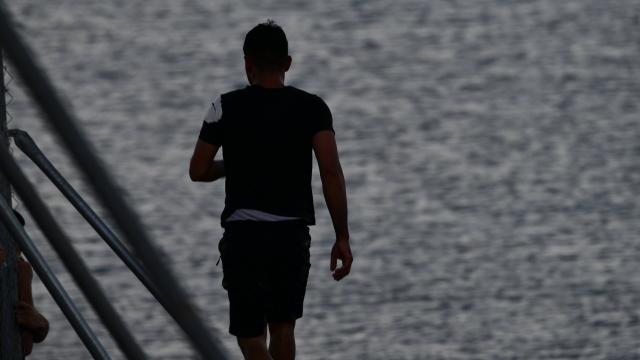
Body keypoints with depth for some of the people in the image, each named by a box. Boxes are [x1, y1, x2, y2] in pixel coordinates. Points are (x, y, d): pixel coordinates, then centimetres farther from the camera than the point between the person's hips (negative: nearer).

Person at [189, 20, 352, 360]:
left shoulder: (227, 106, -1)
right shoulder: (311, 107, 1)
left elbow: (198, 171, 2)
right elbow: (331, 172, -10)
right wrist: (342, 237, -8)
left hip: (244, 234, -2)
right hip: (293, 233, 2)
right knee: (283, 325, 20)